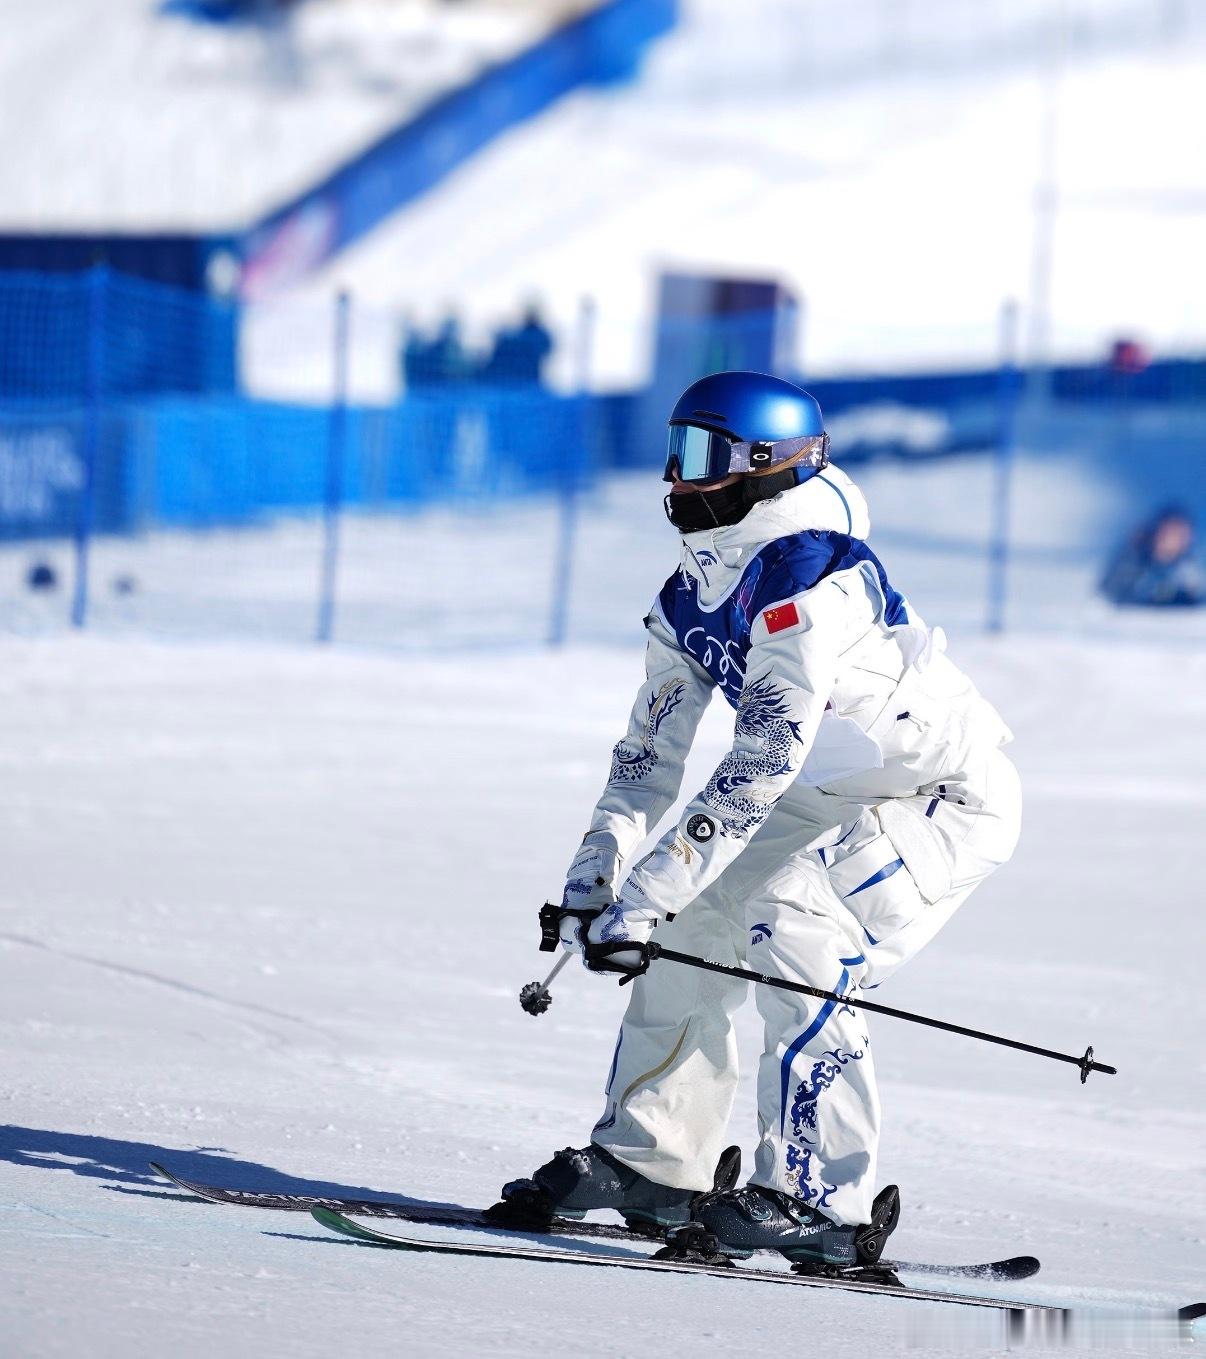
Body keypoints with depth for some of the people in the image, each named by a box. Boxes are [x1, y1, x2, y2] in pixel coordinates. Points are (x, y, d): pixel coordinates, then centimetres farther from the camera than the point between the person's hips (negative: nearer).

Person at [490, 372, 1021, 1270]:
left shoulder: (808, 579, -29)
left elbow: (761, 766, -33)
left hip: (952, 799, -9)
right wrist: (594, 875, -7)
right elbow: (653, 752, 6)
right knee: (695, 919, 1)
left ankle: (822, 1204, -22)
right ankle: (648, 1162, 14)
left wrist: (645, 893, -34)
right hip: (837, 797, 9)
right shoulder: (693, 593, 1)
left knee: (790, 927, -25)